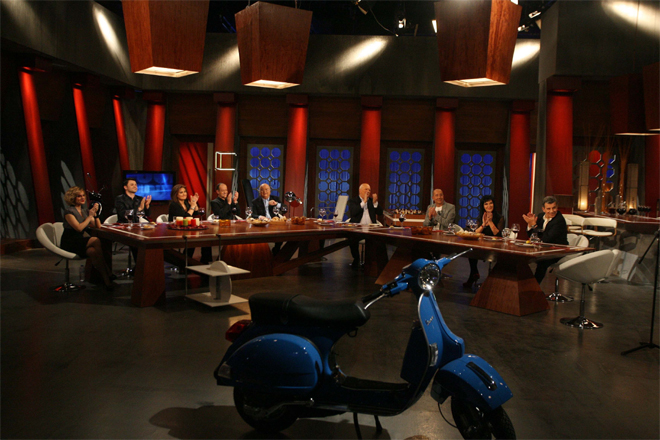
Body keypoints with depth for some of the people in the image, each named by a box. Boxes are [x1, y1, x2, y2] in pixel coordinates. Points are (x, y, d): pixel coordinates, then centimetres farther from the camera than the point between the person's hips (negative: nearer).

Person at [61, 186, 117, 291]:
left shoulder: (85, 210, 13)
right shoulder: (69, 212, -7)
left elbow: (98, 226, 8)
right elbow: (79, 228, -20)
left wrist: (95, 214, -4)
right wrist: (90, 216, -12)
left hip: (81, 242, 6)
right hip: (70, 244, -6)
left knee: (93, 252, -29)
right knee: (96, 241, -30)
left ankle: (106, 280, -36)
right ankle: (108, 274, -31)